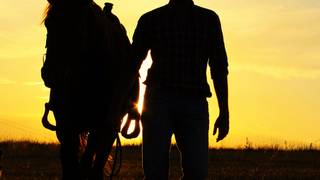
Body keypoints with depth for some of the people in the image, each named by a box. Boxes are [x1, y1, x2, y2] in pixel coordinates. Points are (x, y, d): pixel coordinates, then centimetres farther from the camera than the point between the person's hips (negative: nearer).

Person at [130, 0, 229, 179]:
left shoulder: (209, 20, 13)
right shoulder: (151, 20, 10)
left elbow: (219, 68, 12)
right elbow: (132, 65, 10)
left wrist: (224, 113, 5)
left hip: (194, 104, 1)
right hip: (158, 101, -1)